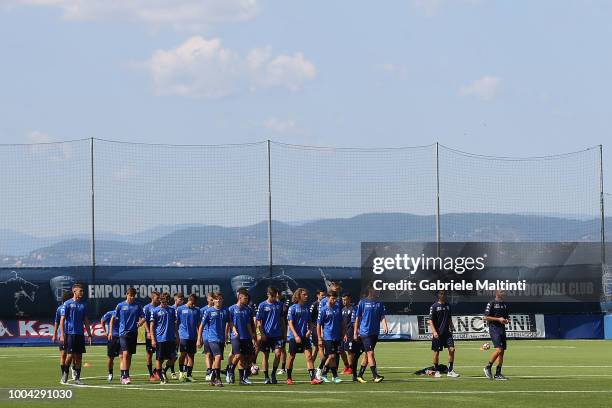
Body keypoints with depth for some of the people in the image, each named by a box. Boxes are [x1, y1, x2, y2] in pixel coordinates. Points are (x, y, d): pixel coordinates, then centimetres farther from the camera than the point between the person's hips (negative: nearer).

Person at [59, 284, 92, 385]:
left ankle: (77, 378, 7)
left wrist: (89, 334, 12)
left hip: (80, 334, 5)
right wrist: (62, 335, -12)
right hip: (70, 333, -5)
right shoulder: (68, 304, -4)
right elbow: (62, 320, -5)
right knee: (70, 355, -7)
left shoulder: (83, 304, 11)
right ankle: (65, 375, 10)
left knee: (79, 357, 3)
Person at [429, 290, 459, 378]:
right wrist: (434, 332, -18)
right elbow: (431, 321, -8)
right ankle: (436, 371, 16)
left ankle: (450, 371, -2)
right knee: (436, 352, 3)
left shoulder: (447, 305, 11)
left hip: (447, 332, 4)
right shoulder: (434, 306, -5)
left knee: (451, 349, -7)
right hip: (437, 334, -4)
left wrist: (451, 329, 19)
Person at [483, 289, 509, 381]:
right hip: (494, 329, -7)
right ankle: (488, 367, -4)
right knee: (499, 349, -19)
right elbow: (486, 317, -9)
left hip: (502, 329, 7)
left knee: (502, 352, 4)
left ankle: (498, 374, 8)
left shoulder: (504, 304, 16)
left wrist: (506, 320, 3)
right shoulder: (491, 303, -5)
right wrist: (498, 319, -15)